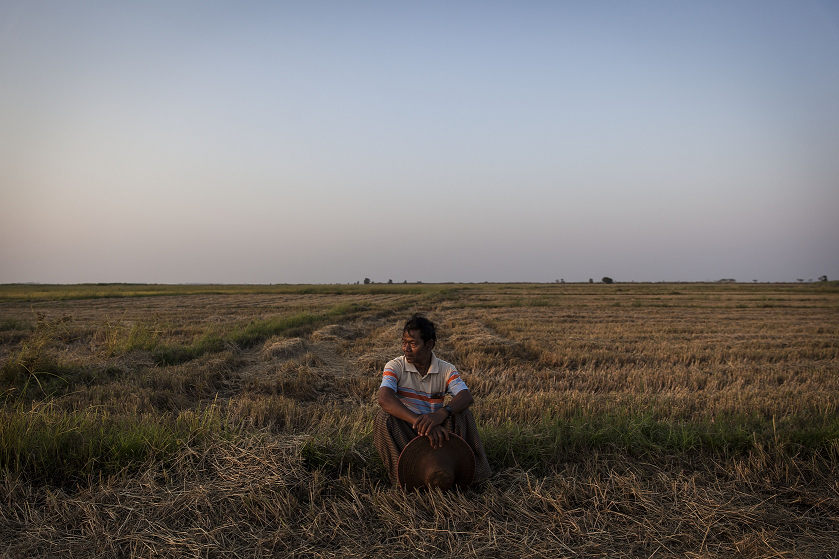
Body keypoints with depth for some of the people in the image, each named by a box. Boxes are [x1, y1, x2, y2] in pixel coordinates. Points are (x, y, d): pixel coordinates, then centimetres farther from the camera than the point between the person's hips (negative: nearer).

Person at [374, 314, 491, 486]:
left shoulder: (446, 370, -3)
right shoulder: (395, 366, -10)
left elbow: (466, 397, -22)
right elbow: (384, 399, -30)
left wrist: (441, 413, -44)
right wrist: (419, 421, -43)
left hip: (436, 431, 1)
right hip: (403, 432, -1)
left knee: (461, 413, -24)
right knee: (383, 418, -31)